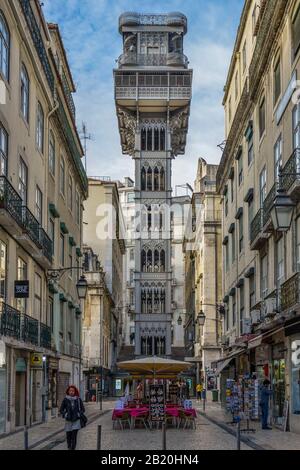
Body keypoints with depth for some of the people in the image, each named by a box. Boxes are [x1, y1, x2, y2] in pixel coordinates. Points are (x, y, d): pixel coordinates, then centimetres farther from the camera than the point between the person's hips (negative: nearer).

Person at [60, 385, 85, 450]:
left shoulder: (78, 399, 0)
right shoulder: (65, 400, -1)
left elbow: (83, 409, 8)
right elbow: (61, 410, 5)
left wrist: (79, 414, -7)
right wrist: (65, 415, -10)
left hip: (76, 421, -1)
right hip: (68, 420, 1)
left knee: (74, 436, -10)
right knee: (68, 435, 9)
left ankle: (73, 448, -8)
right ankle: (69, 447, 32)